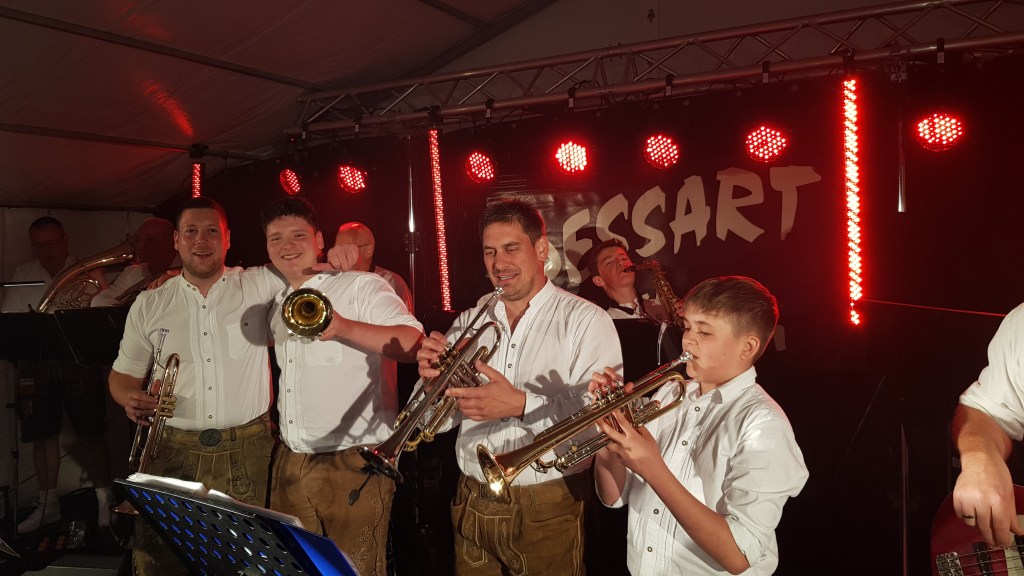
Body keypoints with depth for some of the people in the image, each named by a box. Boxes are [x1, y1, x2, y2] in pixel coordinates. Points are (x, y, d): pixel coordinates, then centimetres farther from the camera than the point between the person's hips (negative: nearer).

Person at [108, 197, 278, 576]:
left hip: (246, 451, -1)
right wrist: (130, 398, -9)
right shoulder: (149, 305, 7)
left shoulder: (258, 286, 1)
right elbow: (123, 374, 13)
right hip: (172, 450, 2)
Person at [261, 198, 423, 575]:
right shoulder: (278, 304, 16)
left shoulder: (361, 286, -9)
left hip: (354, 465, -7)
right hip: (289, 464, 7)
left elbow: (414, 345, -22)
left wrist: (343, 327, -32)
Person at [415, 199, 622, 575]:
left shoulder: (585, 321, -8)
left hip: (546, 510, -4)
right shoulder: (470, 321, 5)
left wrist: (522, 405, -31)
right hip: (473, 505, 4)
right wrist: (434, 379, -14)